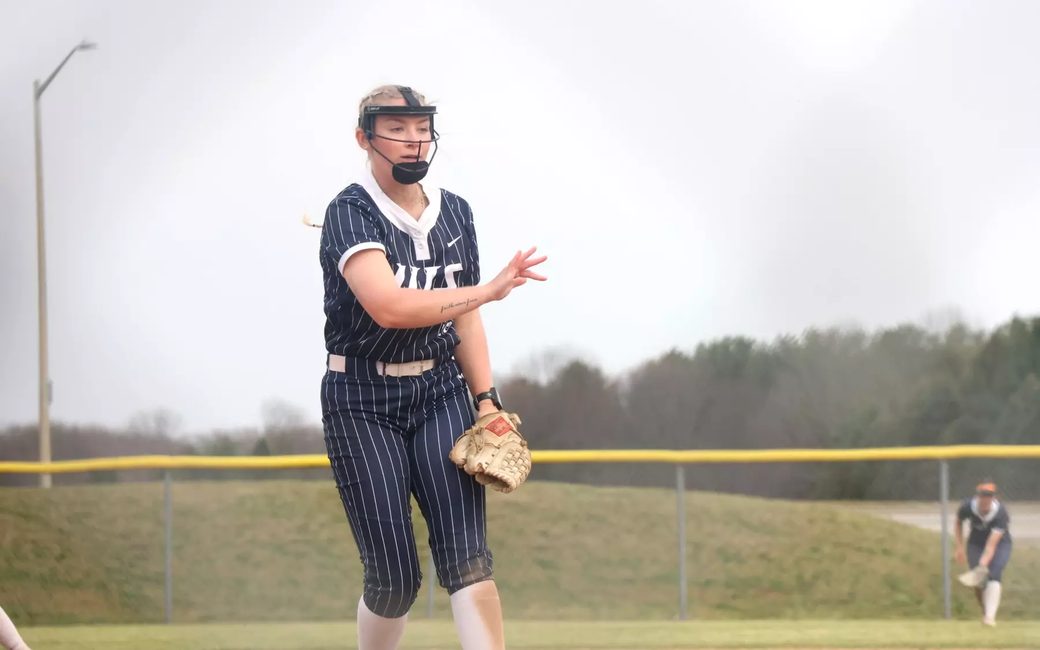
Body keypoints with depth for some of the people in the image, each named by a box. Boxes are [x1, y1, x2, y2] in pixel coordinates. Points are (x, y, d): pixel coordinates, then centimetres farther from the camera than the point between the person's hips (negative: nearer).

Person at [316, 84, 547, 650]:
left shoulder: (454, 212, 9)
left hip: (440, 392, 4)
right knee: (394, 579, -5)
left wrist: (486, 399, 4)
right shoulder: (350, 214, -11)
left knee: (467, 557, -13)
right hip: (363, 404, -4)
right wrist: (487, 291, -27)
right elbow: (387, 306, -27)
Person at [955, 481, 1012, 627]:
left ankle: (990, 616, -27)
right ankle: (985, 613, 18)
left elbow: (992, 544, -39)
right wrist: (960, 547, -5)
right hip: (976, 543, 3)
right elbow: (959, 523, 0)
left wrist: (984, 562, -51)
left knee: (994, 576, -23)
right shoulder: (967, 507, -24)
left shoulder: (1000, 513, -34)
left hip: (1000, 543, -3)